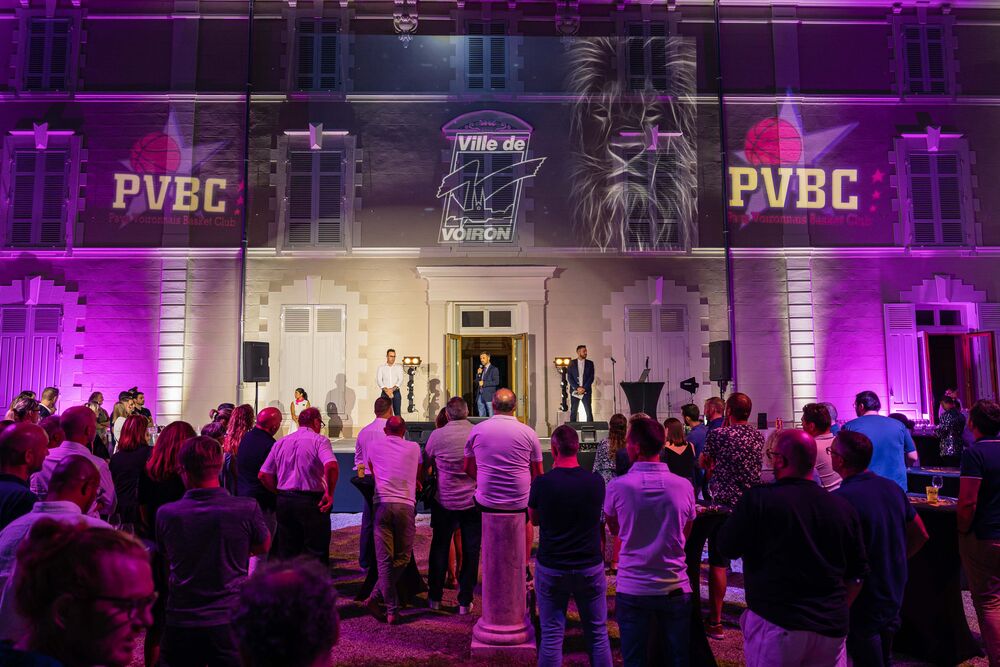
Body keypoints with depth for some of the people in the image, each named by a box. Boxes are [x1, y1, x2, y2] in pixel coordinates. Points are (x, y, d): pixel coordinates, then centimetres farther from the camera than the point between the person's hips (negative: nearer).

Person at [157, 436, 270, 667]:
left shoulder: (165, 514, -10)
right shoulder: (248, 509, -16)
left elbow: (167, 560, 10)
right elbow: (263, 546, 5)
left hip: (179, 624, 2)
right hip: (230, 621, -1)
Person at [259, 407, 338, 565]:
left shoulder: (281, 442, 11)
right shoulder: (319, 440, -6)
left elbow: (263, 475, 8)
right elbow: (331, 466, -25)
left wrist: (280, 493, 14)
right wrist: (329, 493, -14)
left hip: (284, 502, 5)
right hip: (312, 502, -5)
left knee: (286, 553, 15)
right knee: (316, 555, 4)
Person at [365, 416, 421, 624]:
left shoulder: (374, 448, 14)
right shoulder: (414, 448, 12)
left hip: (381, 504, 1)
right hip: (406, 505, -1)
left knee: (384, 559, 3)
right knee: (402, 557, 9)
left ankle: (392, 610, -1)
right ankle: (377, 597, 1)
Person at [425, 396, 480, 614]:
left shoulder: (437, 435, -9)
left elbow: (425, 463, 7)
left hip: (444, 500, 1)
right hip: (473, 500, 0)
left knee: (439, 548, 16)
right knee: (470, 551, 9)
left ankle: (435, 597, 25)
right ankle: (465, 601, 15)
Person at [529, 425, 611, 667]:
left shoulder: (542, 482, -13)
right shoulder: (596, 481, -9)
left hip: (551, 568, -1)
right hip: (590, 566, 1)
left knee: (551, 636, 10)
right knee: (598, 634, 15)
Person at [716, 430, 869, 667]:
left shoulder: (757, 499, -14)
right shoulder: (843, 507, 1)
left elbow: (726, 548, -5)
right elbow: (858, 573, 10)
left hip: (775, 623, -4)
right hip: (832, 628, 4)